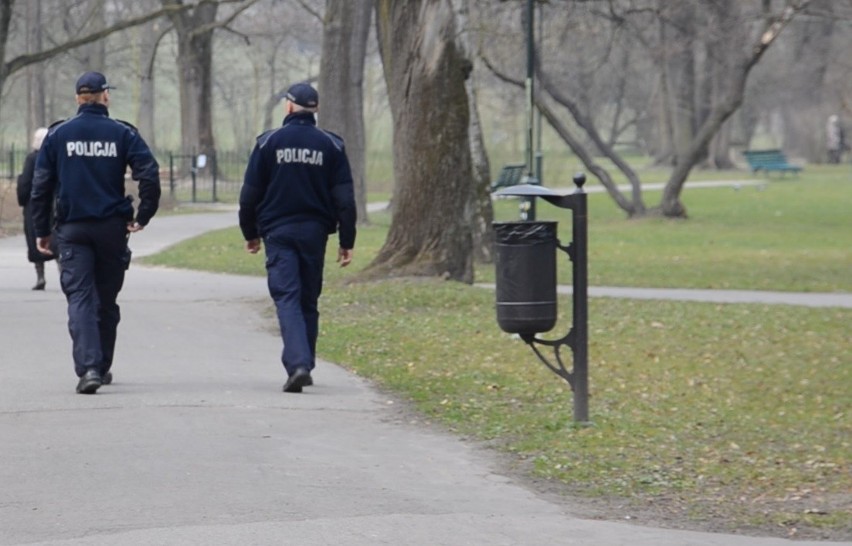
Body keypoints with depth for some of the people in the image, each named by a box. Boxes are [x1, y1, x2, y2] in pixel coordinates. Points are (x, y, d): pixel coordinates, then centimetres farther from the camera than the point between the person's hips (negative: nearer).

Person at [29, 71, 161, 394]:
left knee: (79, 298, -5)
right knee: (106, 300, 14)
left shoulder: (58, 135, 3)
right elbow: (149, 175, -10)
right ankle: (102, 367, 24)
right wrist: (143, 217, 0)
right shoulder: (122, 134, 0)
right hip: (112, 228, 1)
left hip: (72, 230, -1)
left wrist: (41, 230, 8)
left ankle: (88, 367, -23)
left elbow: (41, 186, 2)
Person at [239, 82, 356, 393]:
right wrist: (346, 242, 5)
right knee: (309, 301, 14)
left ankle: (297, 364, -25)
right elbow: (344, 198, 1)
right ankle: (304, 366, 18)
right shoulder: (331, 145, 3)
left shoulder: (269, 143, -1)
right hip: (314, 232, 2)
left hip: (278, 231, -2)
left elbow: (250, 193, 1)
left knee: (287, 299, -7)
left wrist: (250, 233, 13)